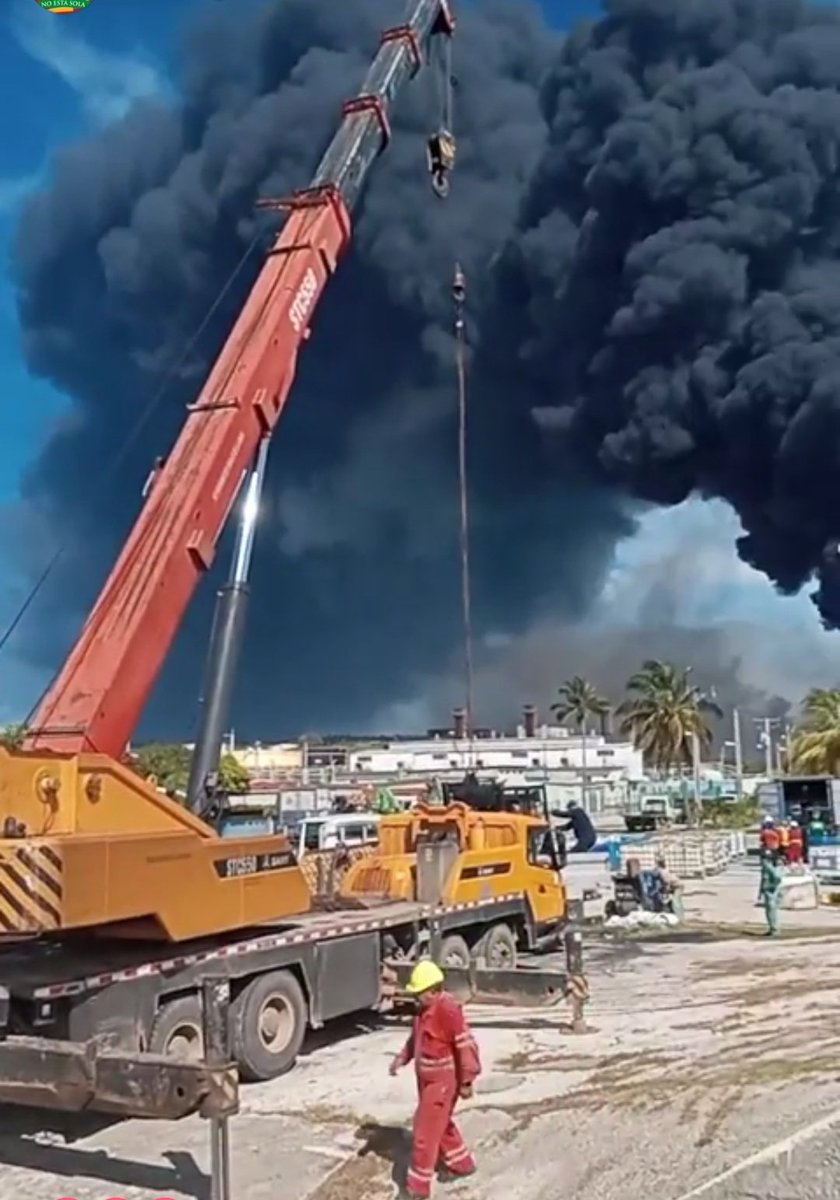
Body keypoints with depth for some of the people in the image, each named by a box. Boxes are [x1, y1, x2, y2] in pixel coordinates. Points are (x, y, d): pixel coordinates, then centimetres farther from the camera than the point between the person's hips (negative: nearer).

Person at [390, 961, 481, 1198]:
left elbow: (465, 1045, -24)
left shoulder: (448, 1010, -26)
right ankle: (462, 1164, 41)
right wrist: (402, 1058, 4)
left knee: (425, 1132, -3)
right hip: (428, 1079, 9)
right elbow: (416, 1037, 17)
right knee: (440, 1124, 23)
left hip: (442, 1081, -9)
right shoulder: (425, 1008, 3)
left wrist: (467, 1081, -22)